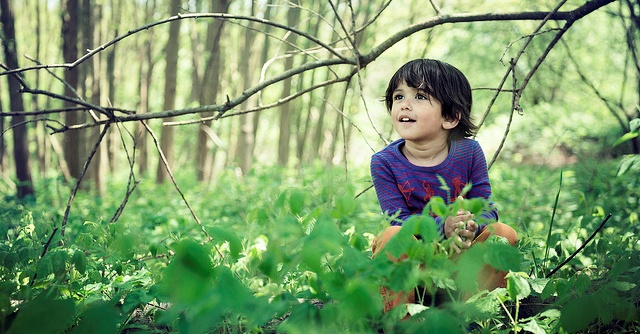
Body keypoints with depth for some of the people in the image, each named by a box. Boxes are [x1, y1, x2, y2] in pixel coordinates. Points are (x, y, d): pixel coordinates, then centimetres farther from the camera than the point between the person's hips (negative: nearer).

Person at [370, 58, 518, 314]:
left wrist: (470, 225, -36)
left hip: (459, 255, 3)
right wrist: (443, 226, -38)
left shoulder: (469, 152, -8)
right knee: (393, 236, -33)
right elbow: (398, 219, -19)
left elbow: (486, 208, -10)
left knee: (505, 234, -18)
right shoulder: (384, 162, -13)